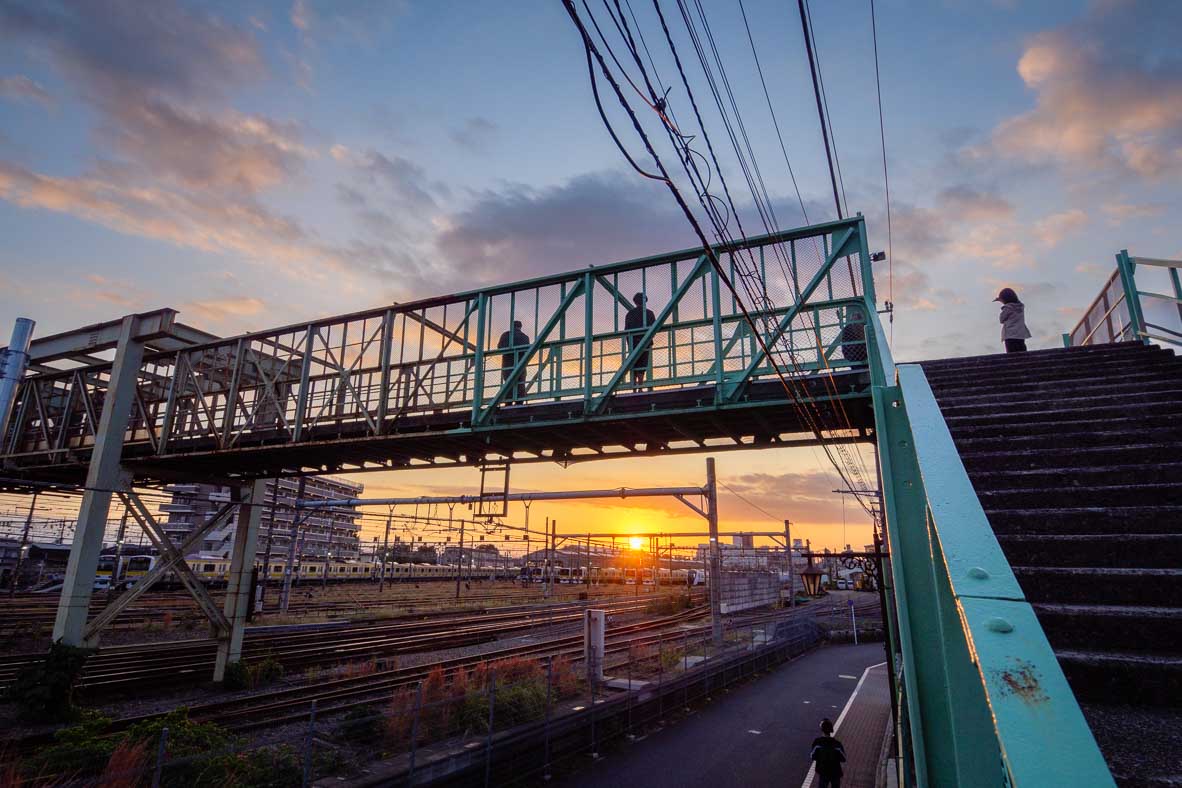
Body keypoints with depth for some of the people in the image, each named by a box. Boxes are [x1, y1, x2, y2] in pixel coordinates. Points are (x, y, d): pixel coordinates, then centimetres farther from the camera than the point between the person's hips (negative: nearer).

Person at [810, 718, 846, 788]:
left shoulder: (817, 742, -21)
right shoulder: (837, 744, -25)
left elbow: (813, 757, -9)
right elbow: (843, 759, -11)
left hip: (823, 772, 1)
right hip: (835, 773, -1)